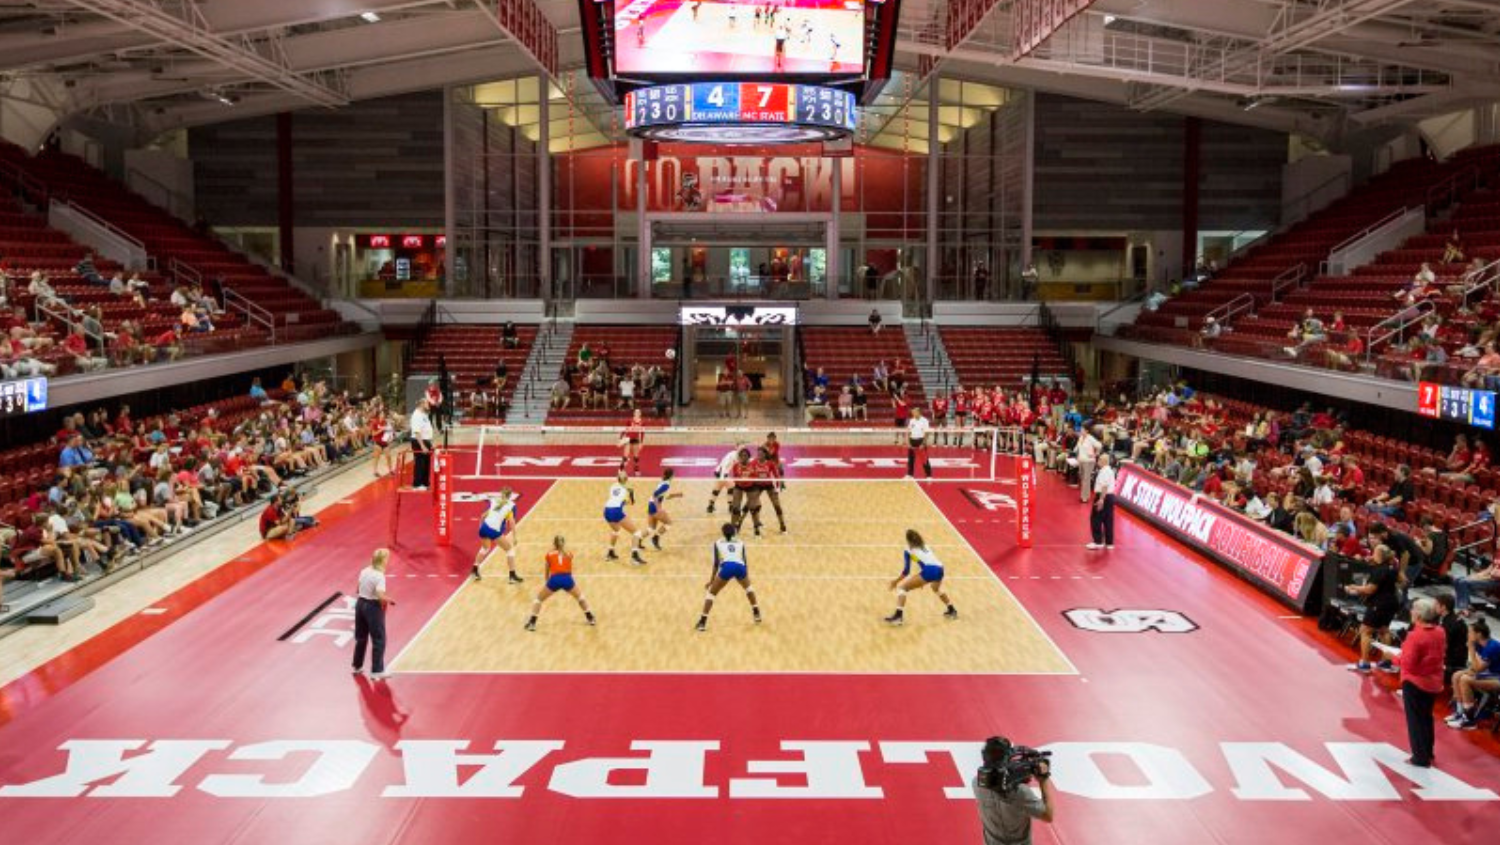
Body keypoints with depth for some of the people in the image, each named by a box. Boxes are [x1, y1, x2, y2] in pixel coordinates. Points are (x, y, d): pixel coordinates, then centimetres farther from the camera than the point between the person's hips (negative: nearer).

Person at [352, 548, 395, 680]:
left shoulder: (364, 572, 2)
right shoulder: (379, 576, -21)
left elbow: (359, 589, 11)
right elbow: (381, 596, -28)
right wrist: (390, 600, -10)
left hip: (360, 603, 8)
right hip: (373, 607, -8)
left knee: (361, 638, 21)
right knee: (379, 641, 4)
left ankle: (357, 667, 34)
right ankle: (376, 671, 6)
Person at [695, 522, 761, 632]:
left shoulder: (718, 543, 24)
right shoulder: (740, 542, 29)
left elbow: (716, 563, 17)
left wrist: (711, 580, 22)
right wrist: (747, 576, 41)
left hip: (726, 567, -2)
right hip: (740, 567, 2)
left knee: (712, 593, 15)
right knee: (747, 587, 35)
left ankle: (702, 623, 4)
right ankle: (756, 614, 37)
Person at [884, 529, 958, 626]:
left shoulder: (908, 550, 13)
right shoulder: (924, 546, 30)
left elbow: (906, 571, 8)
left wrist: (896, 581, 21)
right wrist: (922, 580, 48)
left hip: (929, 571, -7)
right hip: (939, 569, 7)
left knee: (901, 587, 1)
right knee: (936, 588, 41)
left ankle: (898, 615, -16)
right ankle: (952, 610, 46)